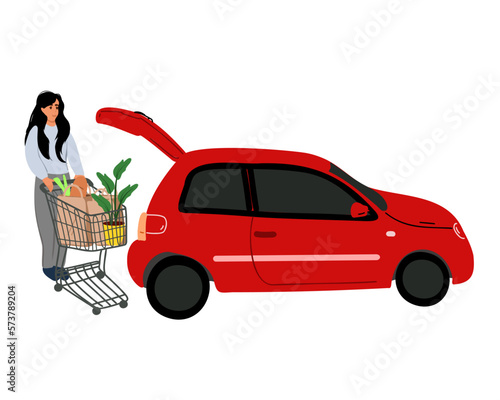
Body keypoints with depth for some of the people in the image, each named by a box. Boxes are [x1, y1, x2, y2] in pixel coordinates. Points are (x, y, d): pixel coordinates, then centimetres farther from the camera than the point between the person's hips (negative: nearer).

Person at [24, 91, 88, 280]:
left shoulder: (64, 130, 6)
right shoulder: (36, 130, -9)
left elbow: (73, 154, -6)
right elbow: (31, 156, -21)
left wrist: (79, 174, -23)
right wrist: (45, 178, -35)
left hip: (64, 180, 5)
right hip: (45, 182, -5)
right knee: (48, 226, -5)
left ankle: (59, 264, 17)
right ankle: (47, 265, 10)